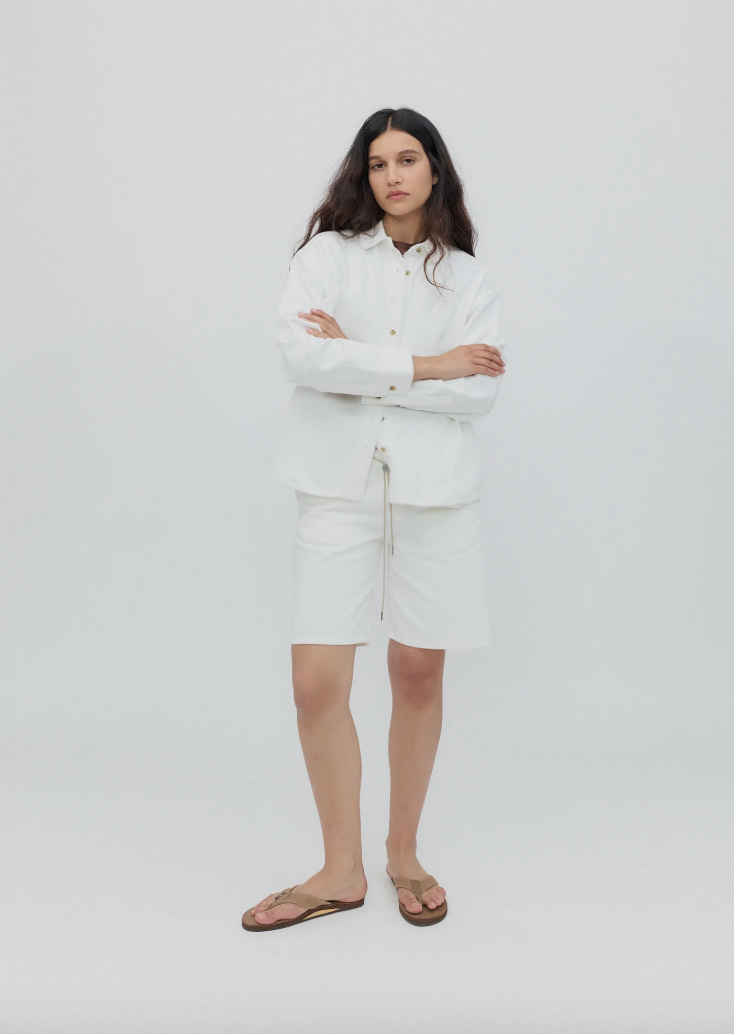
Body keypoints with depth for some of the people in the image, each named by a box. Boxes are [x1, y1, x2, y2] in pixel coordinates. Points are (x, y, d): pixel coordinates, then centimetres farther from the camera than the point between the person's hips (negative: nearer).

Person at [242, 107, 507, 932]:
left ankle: (404, 854, 26)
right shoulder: (328, 253, 6)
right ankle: (341, 871, 13)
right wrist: (424, 366, -9)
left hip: (435, 487, 1)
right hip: (339, 485, -1)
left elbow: (478, 390, -3)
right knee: (316, 681, -5)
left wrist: (360, 359, -9)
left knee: (419, 675, 6)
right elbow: (299, 355, -11)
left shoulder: (467, 277, 10)